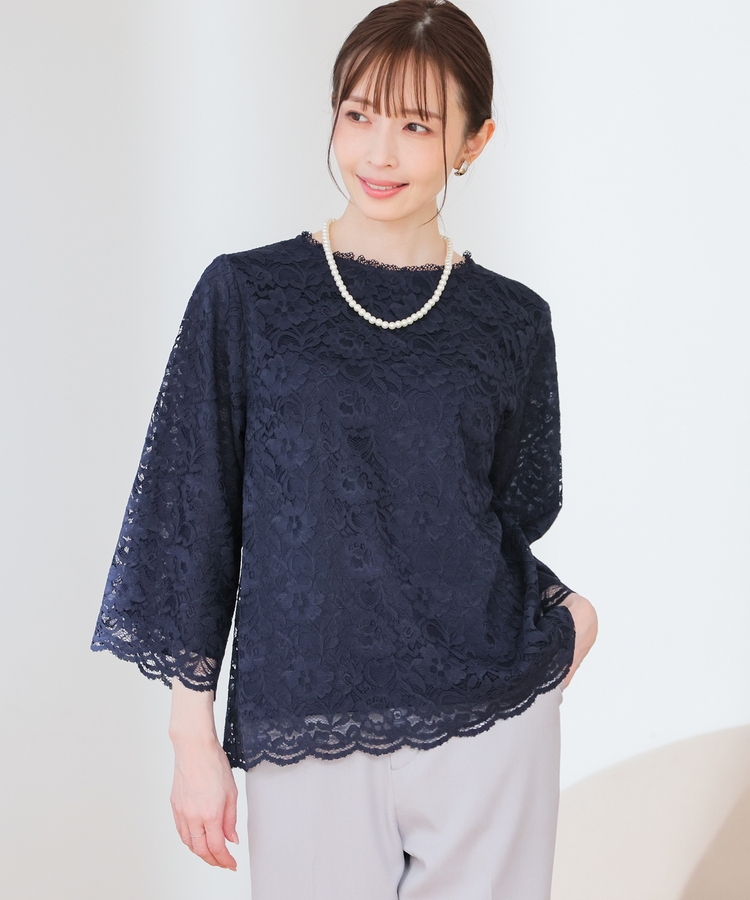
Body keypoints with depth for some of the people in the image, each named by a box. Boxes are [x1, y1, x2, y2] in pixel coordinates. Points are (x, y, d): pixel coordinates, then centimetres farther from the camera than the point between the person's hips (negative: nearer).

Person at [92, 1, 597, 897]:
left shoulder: (511, 322, 2)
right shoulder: (246, 296, -2)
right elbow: (193, 515, 0)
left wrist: (564, 617, -2)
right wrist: (193, 732, -1)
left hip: (488, 722, 1)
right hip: (305, 738, -1)